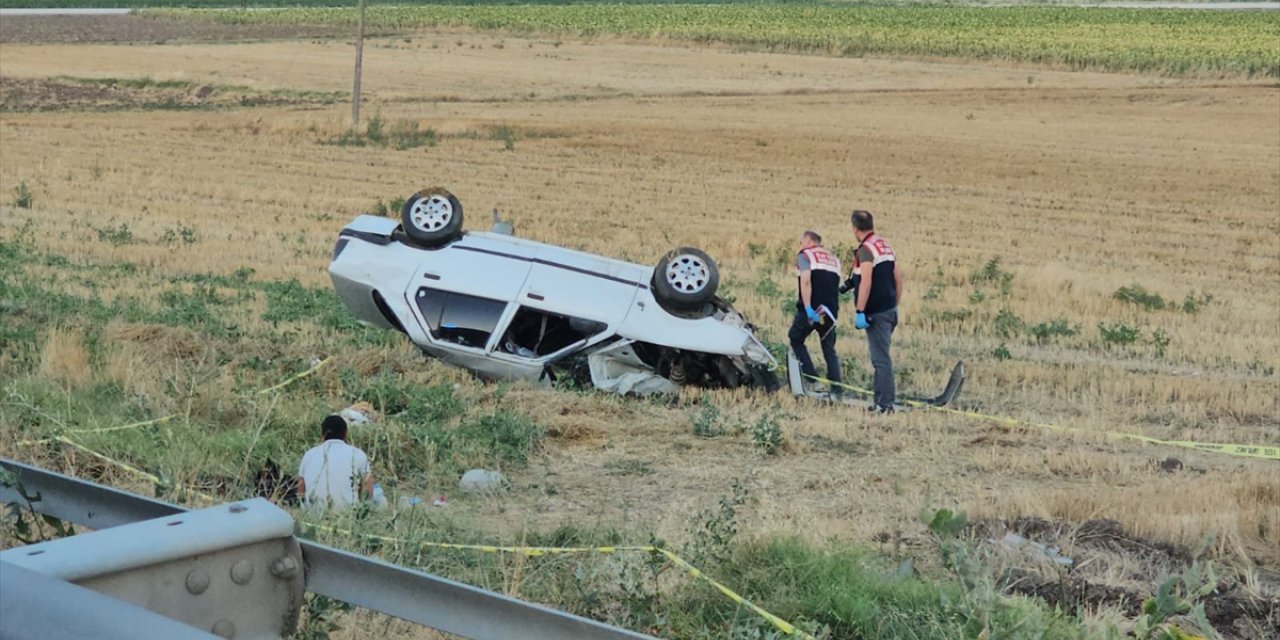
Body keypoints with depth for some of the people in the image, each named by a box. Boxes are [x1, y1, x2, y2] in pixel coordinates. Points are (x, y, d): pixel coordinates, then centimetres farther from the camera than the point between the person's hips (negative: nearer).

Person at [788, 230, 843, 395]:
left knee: (796, 339, 14)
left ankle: (812, 378, 0)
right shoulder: (833, 259, 23)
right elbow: (836, 285, 17)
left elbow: (805, 281, -13)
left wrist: (808, 307, -20)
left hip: (811, 309, -5)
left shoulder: (805, 254, 2)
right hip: (830, 311, 5)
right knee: (829, 349, 12)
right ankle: (836, 389, 3)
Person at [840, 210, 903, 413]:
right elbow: (898, 278, 16)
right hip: (890, 310, 9)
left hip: (876, 312, -9)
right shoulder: (886, 246, 13)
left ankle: (885, 403, -8)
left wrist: (859, 312, -21)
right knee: (880, 356, 17)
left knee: (881, 358, -8)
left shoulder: (865, 250, -14)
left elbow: (866, 283, -22)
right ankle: (882, 397, 21)